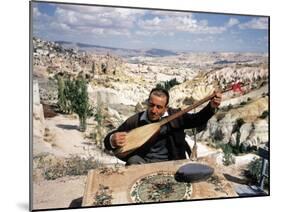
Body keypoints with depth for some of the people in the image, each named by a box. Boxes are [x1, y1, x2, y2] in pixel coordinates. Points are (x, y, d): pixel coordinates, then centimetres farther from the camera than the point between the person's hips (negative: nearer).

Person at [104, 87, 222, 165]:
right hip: (143, 163, 0)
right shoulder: (135, 121, -3)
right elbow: (108, 140, -3)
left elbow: (198, 120, -4)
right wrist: (113, 140, -29)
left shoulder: (174, 116, 0)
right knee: (133, 160, -32)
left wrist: (212, 106, -23)